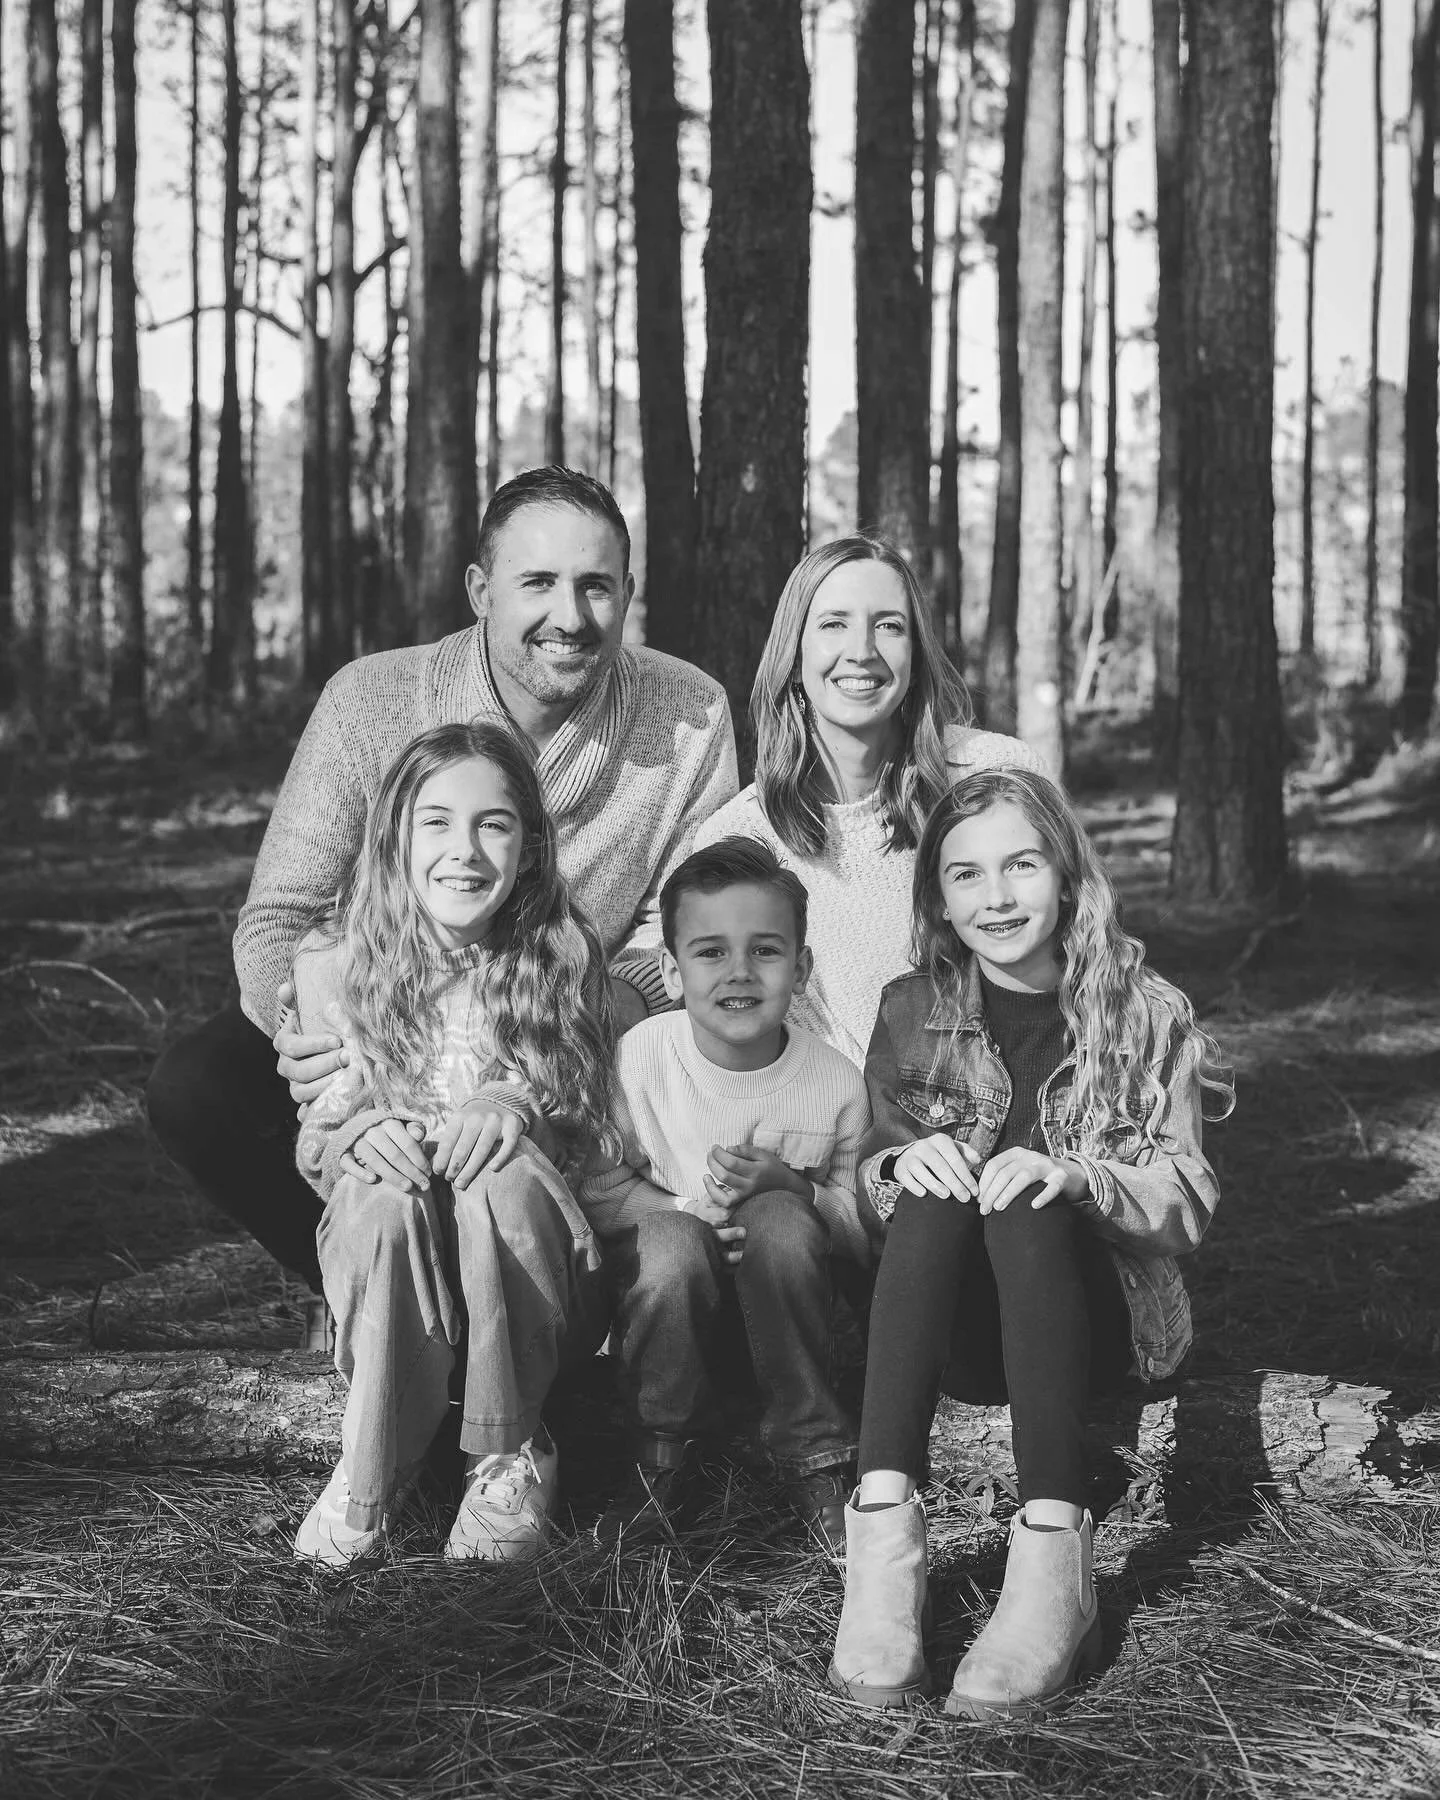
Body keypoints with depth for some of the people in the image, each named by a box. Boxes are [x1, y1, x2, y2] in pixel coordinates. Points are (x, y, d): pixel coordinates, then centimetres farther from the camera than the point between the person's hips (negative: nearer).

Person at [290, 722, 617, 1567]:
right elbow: (319, 1117, 6)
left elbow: (587, 1117, 1)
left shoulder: (562, 956, -2)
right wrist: (363, 1130, -18)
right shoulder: (333, 964, 0)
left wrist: (513, 1101, -21)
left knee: (504, 1171, -34)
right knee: (388, 1201, -33)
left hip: (527, 1249, -1)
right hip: (386, 1245, 1)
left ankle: (512, 1457, -16)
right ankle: (370, 1472, -17)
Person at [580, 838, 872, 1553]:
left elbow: (867, 1235, -4)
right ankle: (657, 1457, -10)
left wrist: (789, 1184, -22)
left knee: (780, 1221, -31)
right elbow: (591, 1189, -7)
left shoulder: (836, 1083, -10)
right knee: (672, 1242, -33)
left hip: (777, 1308, 1)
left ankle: (815, 1460, -15)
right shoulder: (635, 1059, -12)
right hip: (667, 1304, -1)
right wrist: (686, 1205, -24)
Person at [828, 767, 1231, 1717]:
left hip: (1101, 1312, -1)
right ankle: (884, 1532, -43)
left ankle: (1054, 1559, -44)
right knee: (937, 1193, -30)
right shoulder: (912, 1012, 7)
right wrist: (902, 1163, -18)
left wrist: (1076, 1176, -25)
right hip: (958, 1327, 2)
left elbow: (1186, 1202, -4)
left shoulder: (1145, 1012, 2)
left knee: (1024, 1202, -33)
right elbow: (869, 1173, 7)